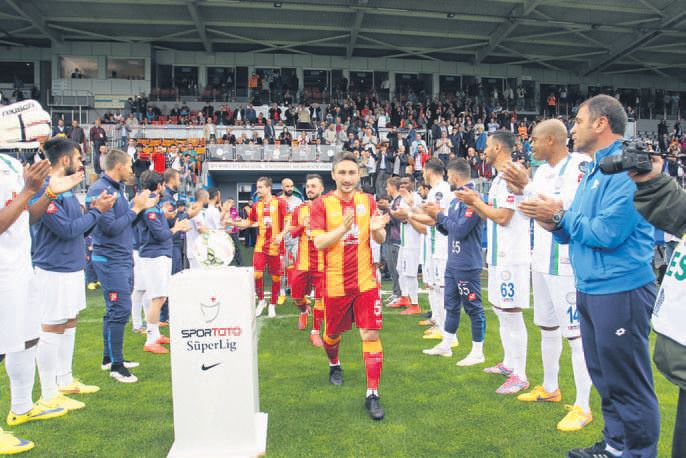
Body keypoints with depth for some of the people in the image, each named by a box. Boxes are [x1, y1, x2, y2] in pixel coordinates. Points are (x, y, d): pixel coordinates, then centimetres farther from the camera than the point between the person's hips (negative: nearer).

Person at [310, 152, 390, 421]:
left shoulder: (367, 201, 3)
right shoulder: (322, 204, -5)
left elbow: (380, 240, 5)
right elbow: (318, 242, -13)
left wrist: (377, 229, -19)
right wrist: (343, 228, -29)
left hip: (365, 280, 1)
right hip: (335, 282, -1)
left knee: (371, 334, -8)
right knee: (333, 332, 18)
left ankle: (372, 394, 0)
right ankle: (334, 365, 50)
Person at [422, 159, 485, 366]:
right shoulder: (456, 199, 12)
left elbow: (460, 230, -22)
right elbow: (447, 230, 18)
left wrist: (440, 215, -11)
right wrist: (437, 217, 2)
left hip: (467, 265, -9)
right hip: (453, 263, 10)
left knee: (473, 307, 1)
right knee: (451, 305, 17)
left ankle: (478, 352, 12)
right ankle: (446, 345, 30)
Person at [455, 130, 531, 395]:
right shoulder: (500, 178, 16)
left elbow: (502, 217, -21)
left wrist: (476, 201, -9)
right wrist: (474, 204, 9)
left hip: (511, 258, -11)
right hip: (499, 256, 11)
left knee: (511, 314, -5)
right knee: (500, 310, 18)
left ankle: (520, 375, 4)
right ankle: (509, 363, 30)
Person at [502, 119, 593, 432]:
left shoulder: (581, 165, -14)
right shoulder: (542, 170, 11)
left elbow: (567, 206, -26)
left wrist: (528, 188, -24)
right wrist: (520, 191, 6)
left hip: (568, 263, -9)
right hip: (542, 261, 9)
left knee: (575, 332, -3)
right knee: (547, 326, 19)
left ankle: (583, 407, 8)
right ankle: (550, 388, 35)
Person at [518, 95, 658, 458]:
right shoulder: (594, 170, 15)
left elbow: (609, 232, -24)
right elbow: (578, 231, 16)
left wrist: (560, 215, -12)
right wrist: (556, 224, -5)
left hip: (619, 290, -10)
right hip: (589, 288, 10)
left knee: (628, 383, 2)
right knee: (604, 376, 19)